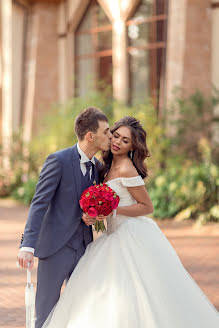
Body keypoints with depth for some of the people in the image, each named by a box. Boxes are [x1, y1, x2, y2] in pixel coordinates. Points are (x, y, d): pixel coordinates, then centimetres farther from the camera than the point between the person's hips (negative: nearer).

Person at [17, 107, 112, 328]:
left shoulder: (96, 165, 7)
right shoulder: (58, 160, -14)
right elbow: (39, 204, -18)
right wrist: (27, 246, -27)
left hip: (82, 248, 6)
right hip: (55, 247, -6)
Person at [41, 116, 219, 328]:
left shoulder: (126, 170, -15)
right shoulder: (110, 166, 12)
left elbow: (147, 206, -12)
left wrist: (113, 210, -19)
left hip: (133, 236, -9)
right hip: (117, 236, 9)